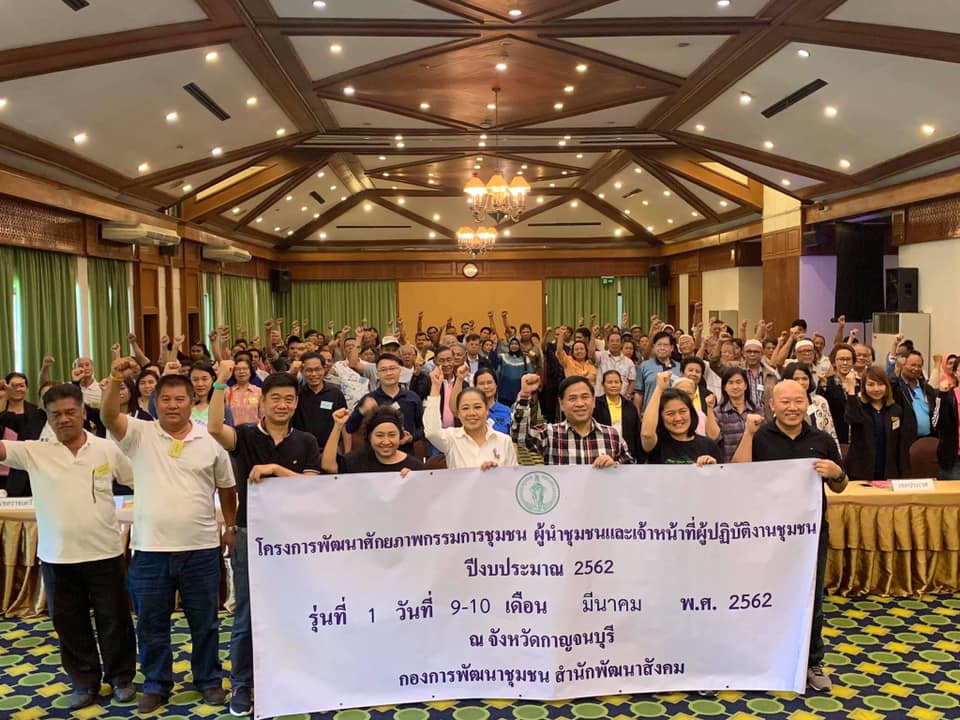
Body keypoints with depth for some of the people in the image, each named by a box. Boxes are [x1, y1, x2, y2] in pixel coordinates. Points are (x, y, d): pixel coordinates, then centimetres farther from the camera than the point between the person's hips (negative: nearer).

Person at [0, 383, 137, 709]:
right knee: (69, 624, 14)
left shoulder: (107, 449, -2)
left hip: (104, 553, -1)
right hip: (57, 557, 1)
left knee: (115, 621, 10)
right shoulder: (33, 452, -2)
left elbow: (140, 482, 6)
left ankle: (121, 677, 29)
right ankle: (85, 682, 31)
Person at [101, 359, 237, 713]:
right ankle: (156, 685, 30)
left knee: (204, 622, 13)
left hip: (201, 548, 0)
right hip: (150, 549, 0)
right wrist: (115, 380, -36)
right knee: (151, 624, 13)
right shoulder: (139, 435, -1)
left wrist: (231, 527, 12)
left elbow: (227, 489, 10)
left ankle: (209, 680, 30)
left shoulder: (211, 440, 1)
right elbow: (108, 417, -21)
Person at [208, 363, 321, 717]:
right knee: (246, 617, 6)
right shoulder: (245, 435, -3)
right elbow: (215, 428, -24)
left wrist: (275, 468, -19)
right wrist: (221, 382, -32)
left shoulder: (306, 442, 3)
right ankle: (241, 686, 20)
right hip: (251, 536, -2)